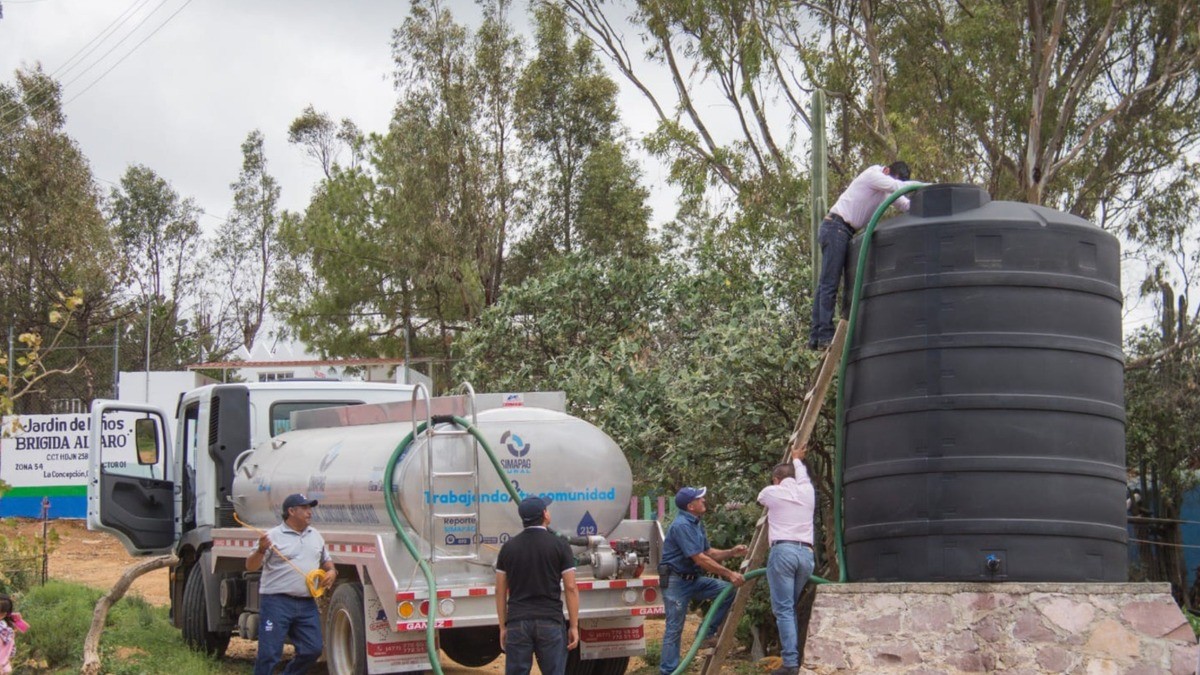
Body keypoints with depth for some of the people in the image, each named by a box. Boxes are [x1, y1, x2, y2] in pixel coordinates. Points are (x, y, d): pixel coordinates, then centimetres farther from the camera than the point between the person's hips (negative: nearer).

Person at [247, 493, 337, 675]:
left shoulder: (315, 536, 15)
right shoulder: (273, 536, -5)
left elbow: (326, 560, 28)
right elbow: (250, 567, -7)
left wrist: (331, 571, 6)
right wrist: (261, 550, -26)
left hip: (307, 603, 6)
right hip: (277, 601, -6)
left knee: (313, 649, 6)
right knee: (269, 653, -7)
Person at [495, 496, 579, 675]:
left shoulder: (508, 547, 6)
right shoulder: (559, 546, -2)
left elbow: (501, 591, 8)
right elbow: (571, 588, -4)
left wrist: (503, 627, 13)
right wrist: (574, 626, 1)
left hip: (517, 622, 2)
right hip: (550, 623, -2)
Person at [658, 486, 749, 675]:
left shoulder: (696, 524, 10)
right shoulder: (681, 526, -21)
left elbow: (708, 553, 17)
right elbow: (699, 559, -24)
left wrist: (731, 552, 0)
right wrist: (729, 574, -22)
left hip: (693, 579, 9)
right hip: (676, 581, -9)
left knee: (728, 590, -2)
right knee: (674, 629, -6)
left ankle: (707, 635, 5)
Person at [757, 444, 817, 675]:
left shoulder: (771, 492, 7)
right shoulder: (807, 491, 15)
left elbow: (761, 500, 32)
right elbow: (802, 476, 39)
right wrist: (797, 460, 59)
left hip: (783, 551, -4)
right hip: (806, 553, 4)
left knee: (783, 609, -7)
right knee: (791, 608, 15)